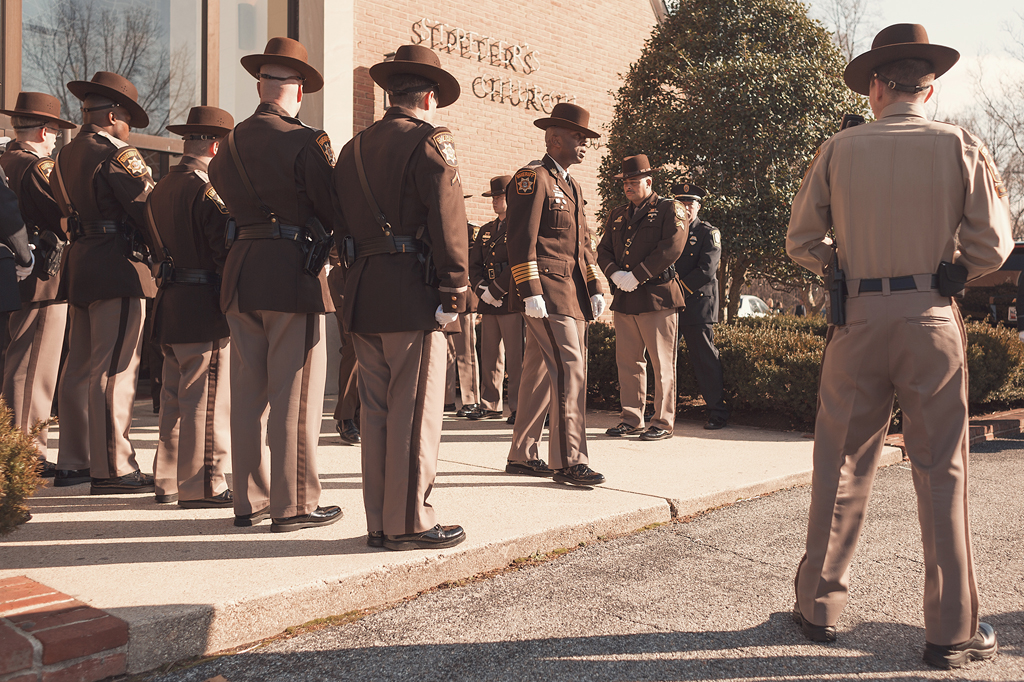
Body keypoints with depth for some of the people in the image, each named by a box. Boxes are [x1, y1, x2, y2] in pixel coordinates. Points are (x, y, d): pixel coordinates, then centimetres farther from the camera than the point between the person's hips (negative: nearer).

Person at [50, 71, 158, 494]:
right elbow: (149, 210, -13)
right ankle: (112, 469, -2)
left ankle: (72, 461, 22)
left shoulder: (64, 157, 17)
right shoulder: (118, 155, -10)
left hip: (79, 267, 9)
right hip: (118, 268, -9)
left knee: (79, 368, 13)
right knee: (113, 371, -7)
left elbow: (66, 213, 17)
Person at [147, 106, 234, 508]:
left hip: (170, 304, 10)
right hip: (204, 308, -9)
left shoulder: (162, 187, 15)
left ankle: (168, 480, 25)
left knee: (174, 397, 15)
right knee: (205, 400, -3)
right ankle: (202, 485, 4)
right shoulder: (205, 189, -14)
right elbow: (226, 246, -18)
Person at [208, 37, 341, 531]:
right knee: (295, 395, 0)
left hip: (242, 269, 7)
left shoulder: (229, 144, 12)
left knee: (248, 391, 11)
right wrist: (325, 240, 10)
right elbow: (333, 211, -9)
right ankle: (294, 505, 7)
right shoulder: (305, 142, -9)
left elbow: (230, 199, 15)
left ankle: (249, 500, 20)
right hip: (293, 272, -6)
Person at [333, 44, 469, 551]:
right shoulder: (430, 141, -4)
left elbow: (341, 225, 17)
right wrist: (454, 295, -9)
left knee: (375, 410, 11)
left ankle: (379, 522, 18)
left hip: (362, 295, 7)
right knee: (415, 413, -1)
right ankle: (409, 523, 6)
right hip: (413, 296, -7)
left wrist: (357, 282, 19)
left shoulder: (354, 147, 18)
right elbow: (448, 224, -13)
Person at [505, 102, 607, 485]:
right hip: (547, 291, -9)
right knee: (569, 368, -13)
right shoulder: (532, 178, -5)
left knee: (541, 372, 10)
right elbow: (521, 239, -13)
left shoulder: (572, 186, 24)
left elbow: (583, 242, 24)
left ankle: (522, 456, 17)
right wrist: (530, 291, -19)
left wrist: (595, 289, 17)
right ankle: (568, 460, -7)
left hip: (571, 293, 9)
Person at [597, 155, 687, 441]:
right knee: (627, 361, 7)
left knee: (662, 363, -3)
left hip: (657, 296, -6)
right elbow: (603, 250, 16)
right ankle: (632, 418, 16)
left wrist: (636, 276, -15)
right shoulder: (617, 215, 20)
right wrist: (615, 274, -6)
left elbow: (671, 248, -11)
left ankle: (663, 422, 5)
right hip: (625, 297, 6)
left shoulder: (670, 209, 2)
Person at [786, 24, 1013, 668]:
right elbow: (992, 248, -2)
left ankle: (821, 606, 19)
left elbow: (802, 243, 3)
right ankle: (952, 631, 14)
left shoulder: (840, 149, 1)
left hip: (857, 319, 1)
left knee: (842, 466, 9)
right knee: (942, 473, 6)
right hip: (932, 320, 0)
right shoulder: (961, 146, 0)